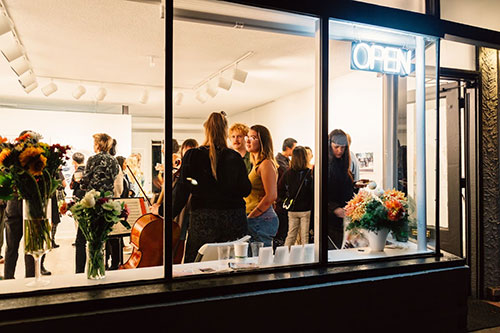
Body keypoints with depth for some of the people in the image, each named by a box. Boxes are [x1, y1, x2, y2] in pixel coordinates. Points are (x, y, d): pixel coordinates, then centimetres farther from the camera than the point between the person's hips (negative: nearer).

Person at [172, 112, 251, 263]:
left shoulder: (192, 155, -4)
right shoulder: (235, 157, -1)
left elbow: (181, 191, -5)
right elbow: (246, 190, 2)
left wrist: (169, 215, 4)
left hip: (203, 219, -1)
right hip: (234, 220, 2)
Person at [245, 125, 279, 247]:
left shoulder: (266, 164, -12)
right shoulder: (257, 164, 16)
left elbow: (271, 196, -19)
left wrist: (250, 217, -14)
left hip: (262, 220, -9)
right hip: (254, 221, 9)